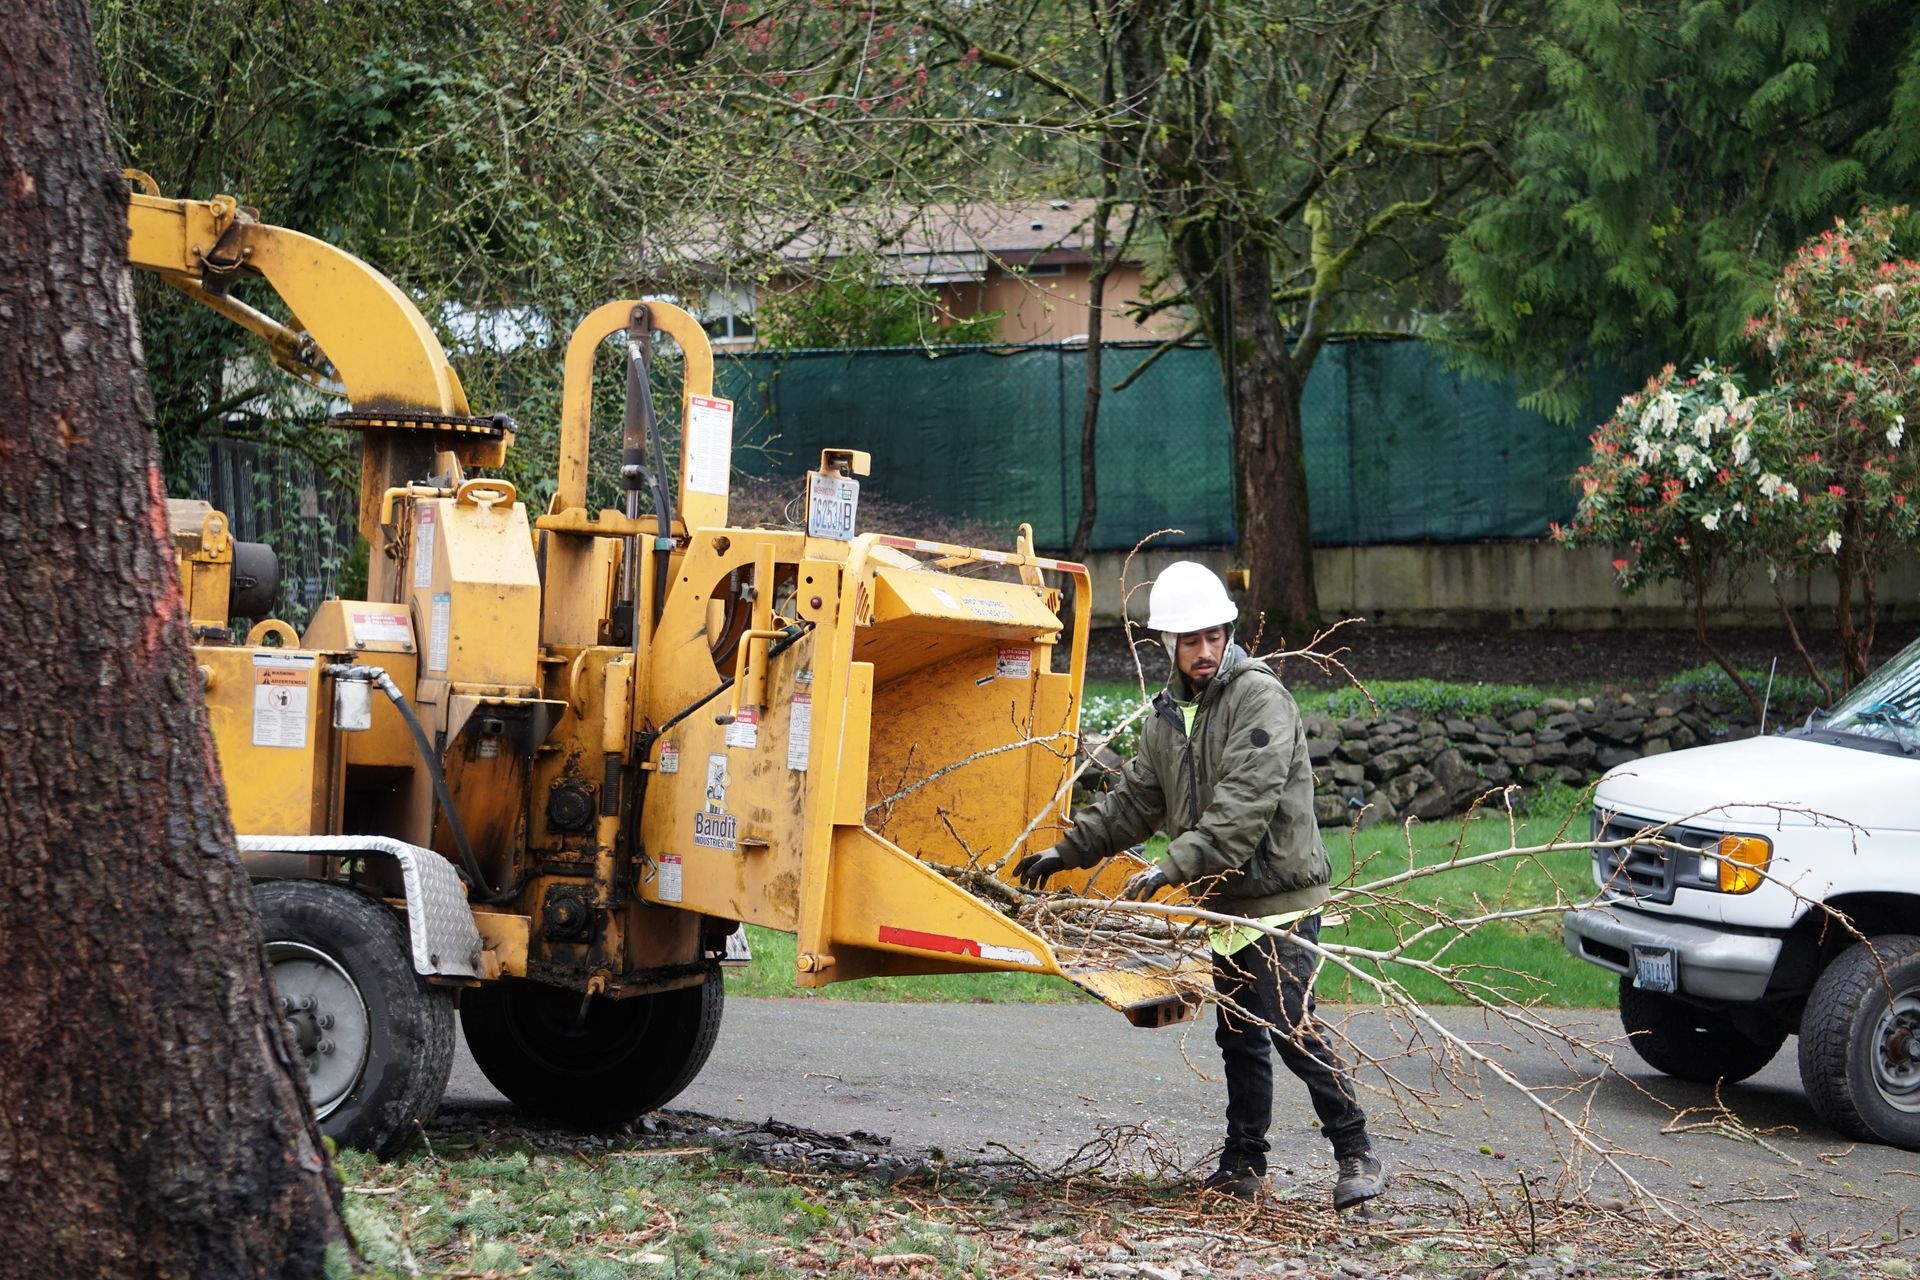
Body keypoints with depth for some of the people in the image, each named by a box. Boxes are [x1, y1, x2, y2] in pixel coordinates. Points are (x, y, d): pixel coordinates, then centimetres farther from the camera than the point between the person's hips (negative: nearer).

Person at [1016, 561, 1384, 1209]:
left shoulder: (1260, 696, -12)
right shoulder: (1169, 714, 14)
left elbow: (1244, 803, -23)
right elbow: (1135, 800, 24)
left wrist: (1175, 866, -28)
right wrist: (1067, 851, 20)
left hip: (1278, 893, -8)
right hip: (1226, 898, 8)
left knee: (1291, 1025, -13)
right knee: (1238, 1034, 12)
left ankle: (1356, 1155, -5)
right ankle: (1243, 1164, 19)